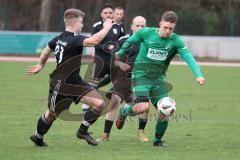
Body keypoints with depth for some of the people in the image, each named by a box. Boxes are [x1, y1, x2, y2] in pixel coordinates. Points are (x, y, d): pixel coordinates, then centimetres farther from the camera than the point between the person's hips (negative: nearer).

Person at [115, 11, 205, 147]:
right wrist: (120, 53, 24)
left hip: (158, 77, 3)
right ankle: (124, 112, 12)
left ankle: (158, 140, 17)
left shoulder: (176, 41, -8)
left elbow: (188, 57, -20)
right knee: (143, 107, -22)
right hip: (141, 74, -3)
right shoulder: (147, 33, -10)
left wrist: (198, 75, -35)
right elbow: (130, 41, 9)